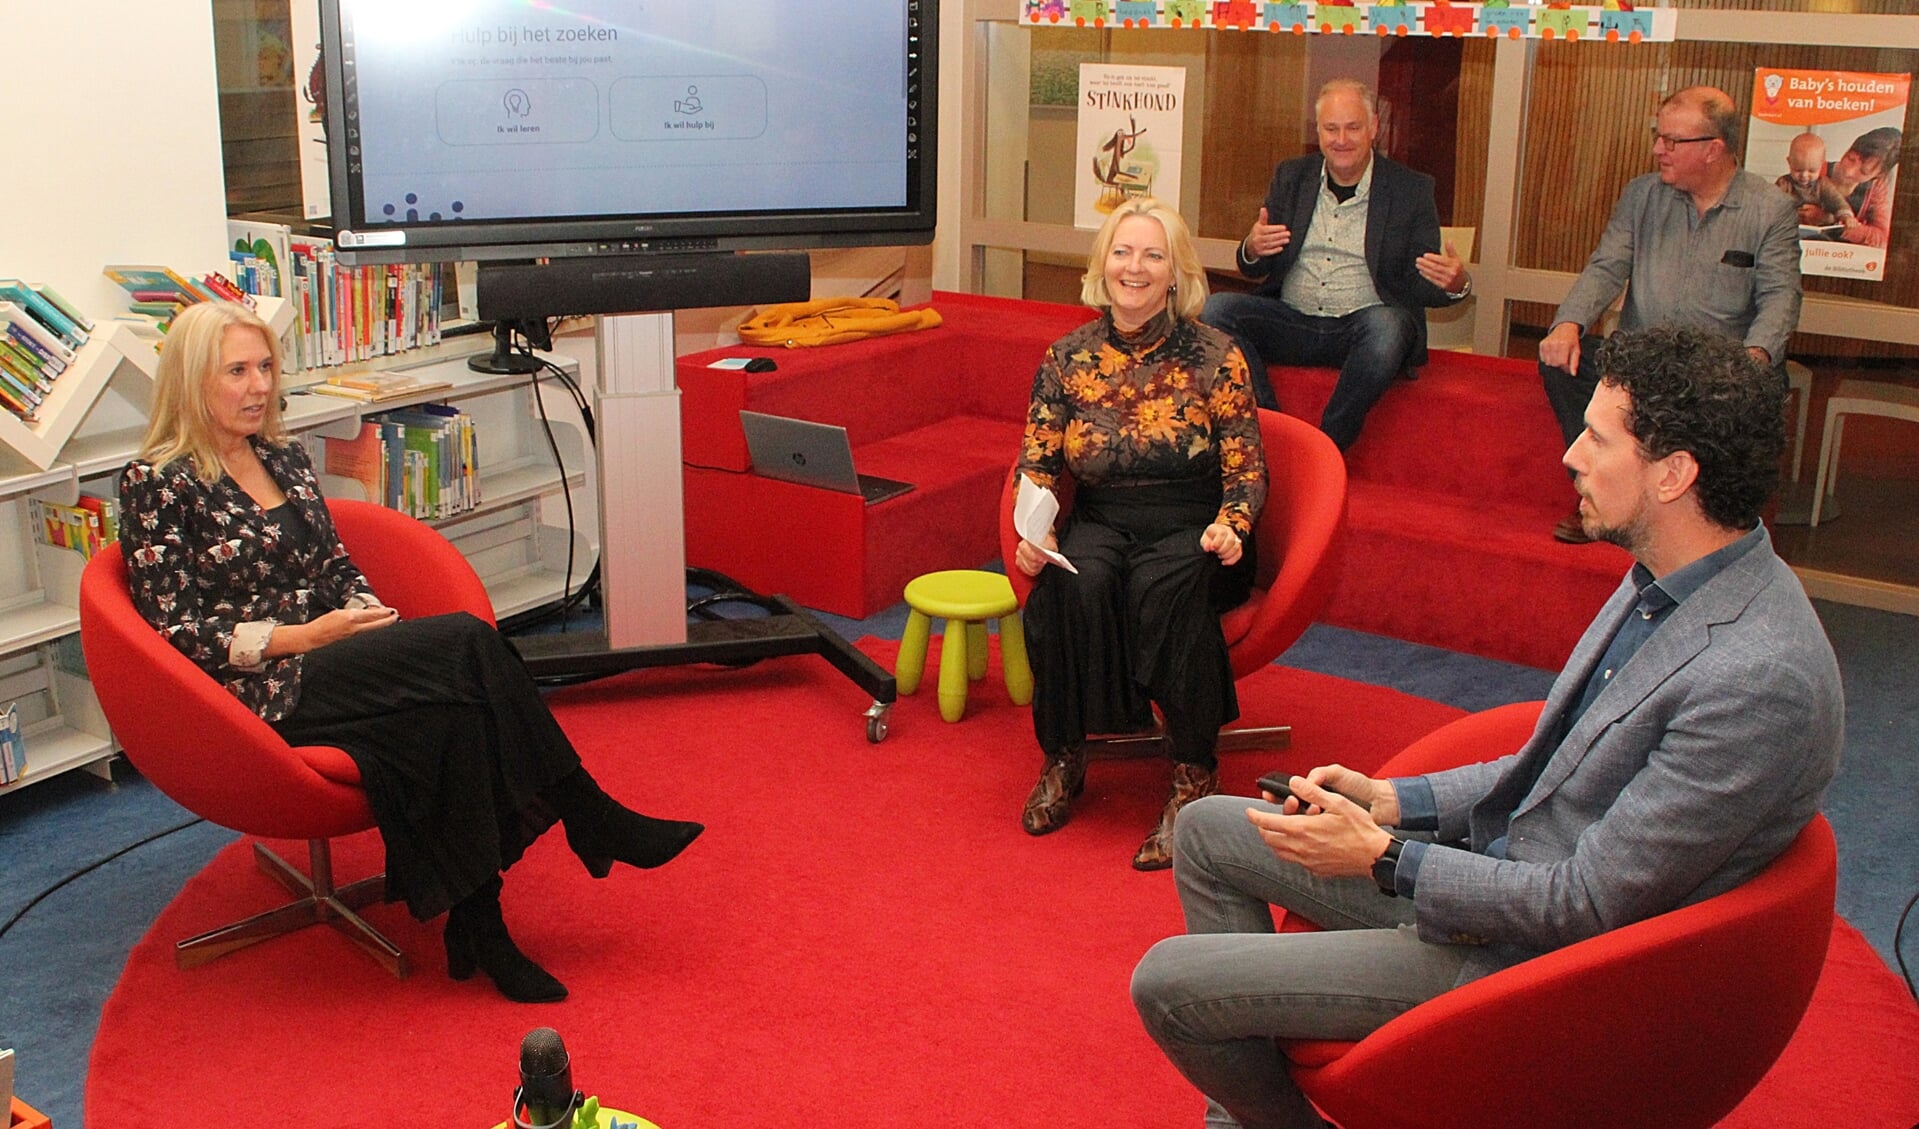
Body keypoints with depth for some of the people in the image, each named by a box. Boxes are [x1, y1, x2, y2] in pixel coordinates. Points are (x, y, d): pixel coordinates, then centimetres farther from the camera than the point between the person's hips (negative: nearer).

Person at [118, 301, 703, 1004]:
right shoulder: (156, 484, -4)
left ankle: (476, 926, -25)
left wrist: (368, 613, -3)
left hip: (331, 662, 7)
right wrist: (303, 636, -16)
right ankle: (597, 825, -17)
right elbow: (175, 629, -9)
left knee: (454, 715, -29)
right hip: (260, 692, -7)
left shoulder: (284, 458, 17)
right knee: (466, 641, -27)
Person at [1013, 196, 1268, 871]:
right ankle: (1063, 759, -14)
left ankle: (1194, 778, -23)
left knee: (1164, 587, -35)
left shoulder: (1214, 358, -2)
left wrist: (1228, 527, -22)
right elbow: (1036, 463, 6)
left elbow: (1247, 470, -2)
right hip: (1100, 523, 2)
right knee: (1075, 583, -32)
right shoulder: (1067, 358, 6)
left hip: (1190, 531, -2)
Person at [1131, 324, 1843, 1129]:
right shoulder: (1664, 582, 0)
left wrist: (1383, 858, -18)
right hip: (1499, 859, 9)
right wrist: (1394, 801, 3)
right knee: (1207, 829, 14)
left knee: (1167, 984, -11)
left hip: (1537, 951, -9)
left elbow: (1585, 904, -26)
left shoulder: (1760, 679, -30)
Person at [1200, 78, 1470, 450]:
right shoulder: (1291, 177, 12)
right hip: (1291, 320, 3)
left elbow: (1421, 286, 2)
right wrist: (1252, 249, -14)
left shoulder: (1411, 190, 4)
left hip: (1360, 328, -3)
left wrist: (1455, 284, -23)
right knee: (1215, 308, -21)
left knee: (1388, 325, -36)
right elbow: (1254, 270, 11)